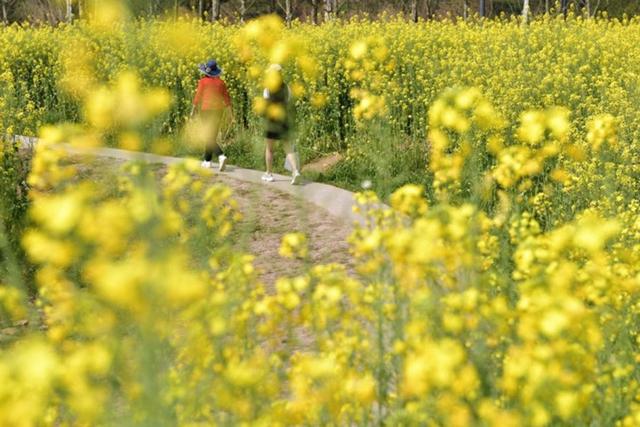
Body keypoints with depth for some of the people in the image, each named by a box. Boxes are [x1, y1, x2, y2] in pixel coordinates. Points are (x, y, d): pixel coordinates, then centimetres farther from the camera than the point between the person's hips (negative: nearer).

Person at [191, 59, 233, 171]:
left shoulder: (203, 81, -7)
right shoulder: (220, 82, 5)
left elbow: (198, 97, -6)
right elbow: (227, 98, 5)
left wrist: (193, 110, 6)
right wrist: (230, 113, 10)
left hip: (206, 110, -5)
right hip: (218, 110, 5)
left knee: (210, 137, -5)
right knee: (211, 136, 15)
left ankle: (221, 156, -26)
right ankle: (207, 161, 21)